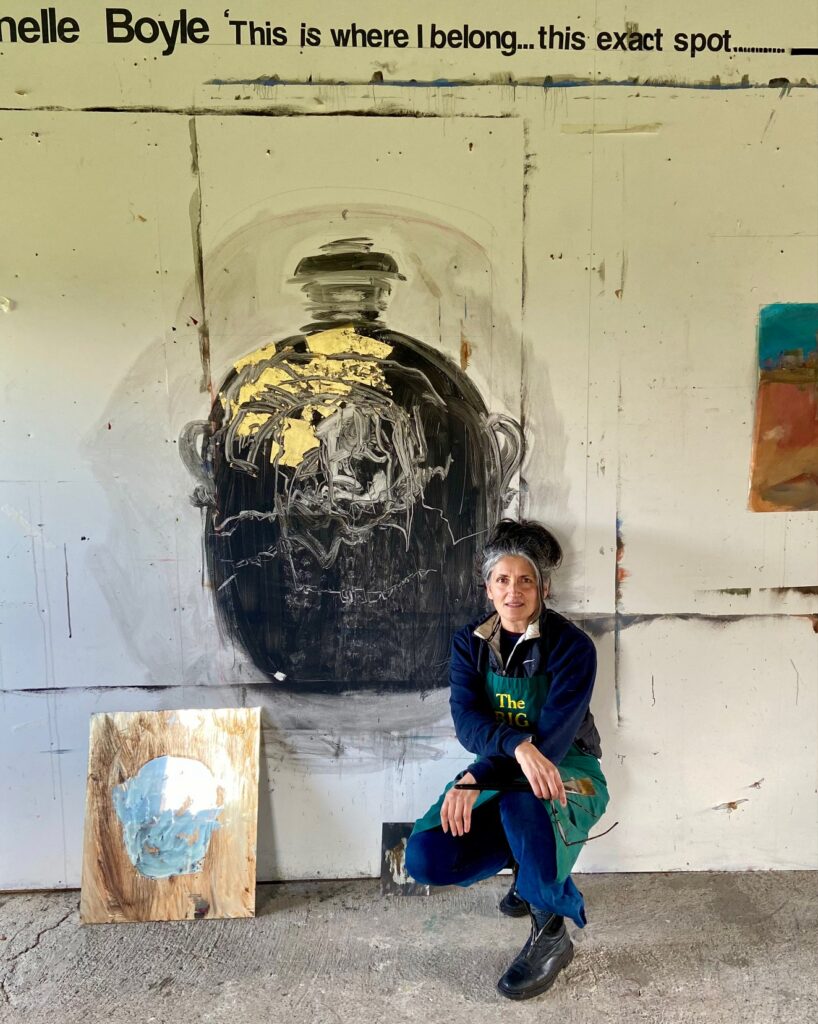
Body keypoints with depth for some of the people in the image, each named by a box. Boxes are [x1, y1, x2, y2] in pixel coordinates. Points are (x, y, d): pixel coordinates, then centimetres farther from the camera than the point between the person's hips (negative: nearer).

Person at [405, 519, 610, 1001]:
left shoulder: (572, 647, -16)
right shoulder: (470, 643, -3)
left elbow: (553, 739, -23)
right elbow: (467, 721, -16)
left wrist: (474, 780, -30)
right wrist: (519, 745, -38)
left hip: (568, 774, -4)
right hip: (499, 774, 5)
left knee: (522, 806, -39)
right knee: (426, 858, -16)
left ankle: (551, 935, -9)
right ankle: (529, 857, 14)